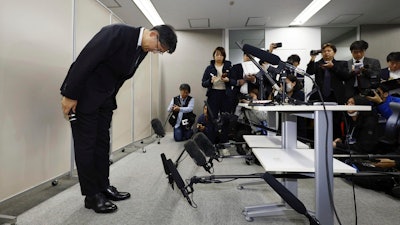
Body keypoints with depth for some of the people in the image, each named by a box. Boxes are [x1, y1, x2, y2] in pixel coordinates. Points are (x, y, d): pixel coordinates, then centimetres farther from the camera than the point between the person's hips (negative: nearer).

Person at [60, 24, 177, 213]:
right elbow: (84, 60, -23)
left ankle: (103, 187, 22)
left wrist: (110, 99, 13)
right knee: (86, 144, -1)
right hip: (84, 94, -8)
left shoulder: (143, 50, 3)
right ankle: (92, 195, 10)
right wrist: (70, 96, -20)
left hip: (105, 97, 8)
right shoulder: (117, 32, -22)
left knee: (102, 143, 10)